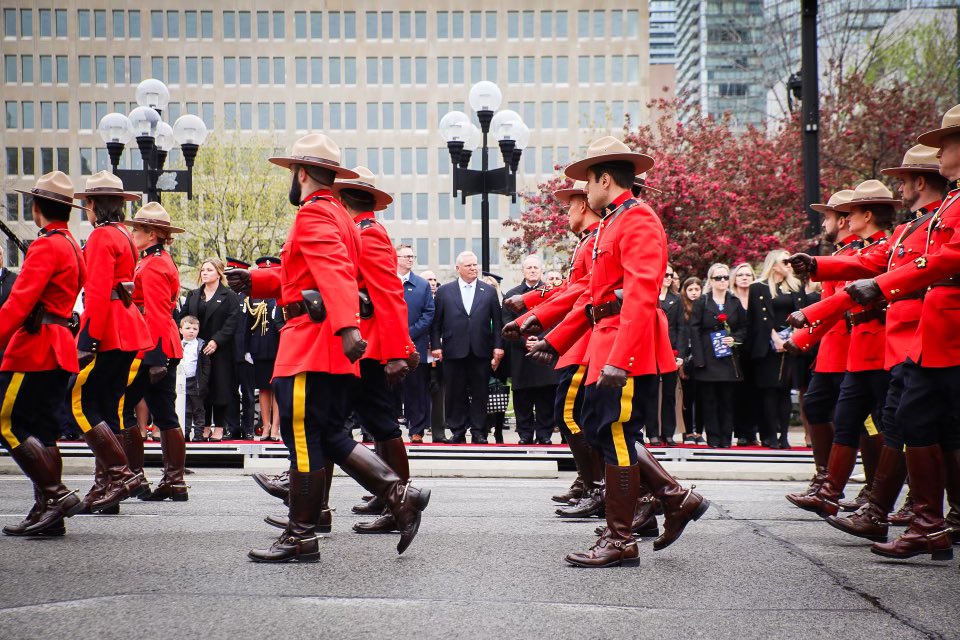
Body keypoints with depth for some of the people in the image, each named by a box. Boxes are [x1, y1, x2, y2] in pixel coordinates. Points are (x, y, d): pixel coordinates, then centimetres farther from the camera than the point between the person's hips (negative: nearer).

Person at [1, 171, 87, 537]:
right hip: (61, 351, 9)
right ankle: (47, 512, 10)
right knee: (42, 430, 10)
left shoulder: (46, 246, -13)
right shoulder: (72, 246, 17)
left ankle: (56, 494, -11)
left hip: (35, 349, -9)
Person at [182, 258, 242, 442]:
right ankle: (204, 426, 11)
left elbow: (232, 323, -8)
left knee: (220, 388, -3)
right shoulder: (192, 296, 14)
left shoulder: (229, 297, 0)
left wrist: (216, 341, -17)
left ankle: (219, 427, 3)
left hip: (220, 351, -4)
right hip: (197, 351, 4)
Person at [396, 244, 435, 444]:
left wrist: (410, 333, -8)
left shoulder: (423, 285, 9)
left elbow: (429, 313, 3)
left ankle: (417, 431, 5)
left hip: (415, 345, 0)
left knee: (416, 389, 0)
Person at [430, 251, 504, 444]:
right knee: (455, 394, 3)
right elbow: (436, 322, 5)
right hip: (454, 352, 0)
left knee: (479, 394, 3)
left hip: (481, 352, 0)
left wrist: (498, 346, -1)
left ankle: (478, 433, 8)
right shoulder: (444, 291, 7)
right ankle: (457, 433, 10)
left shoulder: (489, 291, 9)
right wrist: (436, 345, -3)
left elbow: (497, 321, 7)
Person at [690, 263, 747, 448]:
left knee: (728, 399, 1)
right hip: (708, 359, -2)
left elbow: (744, 327, 16)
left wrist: (735, 339, -6)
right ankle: (713, 439, 3)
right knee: (709, 400, -2)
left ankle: (726, 438, 6)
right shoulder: (701, 302, 4)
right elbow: (694, 330, -2)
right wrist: (699, 359, -10)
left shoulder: (735, 302, 13)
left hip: (730, 358, 2)